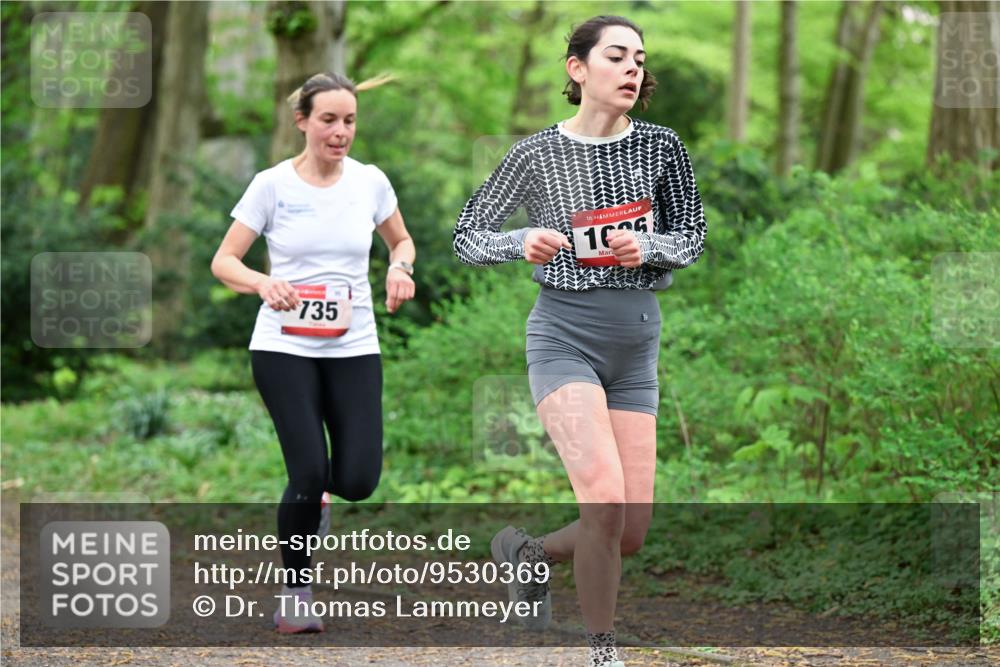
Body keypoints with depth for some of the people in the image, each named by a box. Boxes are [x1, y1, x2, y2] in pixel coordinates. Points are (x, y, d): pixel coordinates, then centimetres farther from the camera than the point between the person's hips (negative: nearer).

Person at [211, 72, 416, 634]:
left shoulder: (370, 181, 1)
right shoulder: (272, 185, -6)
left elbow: (401, 240, 18)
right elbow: (224, 261, -3)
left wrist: (400, 267, -5)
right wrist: (263, 284, -24)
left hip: (354, 348, 2)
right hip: (284, 347, -2)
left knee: (358, 481, -10)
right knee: (309, 474, -13)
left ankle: (319, 485, 29)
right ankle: (296, 592, 9)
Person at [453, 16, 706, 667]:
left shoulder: (661, 147, 2)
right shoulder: (538, 154, -5)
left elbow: (693, 236, 8)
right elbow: (467, 235, 1)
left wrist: (649, 248, -14)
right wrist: (523, 242, -20)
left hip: (637, 344, 4)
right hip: (565, 338, -4)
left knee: (632, 532, 2)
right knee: (606, 500, -23)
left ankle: (529, 552, 33)